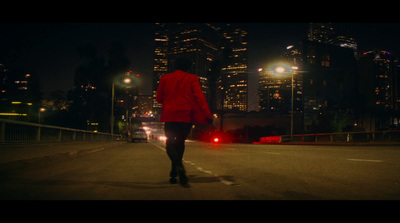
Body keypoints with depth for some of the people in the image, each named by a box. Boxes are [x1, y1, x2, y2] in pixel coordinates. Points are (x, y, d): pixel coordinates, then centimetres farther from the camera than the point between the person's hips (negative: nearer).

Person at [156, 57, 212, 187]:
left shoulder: (165, 78, 8)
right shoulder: (192, 79, 3)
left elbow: (159, 98, 11)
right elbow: (199, 97, -9)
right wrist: (208, 115, -11)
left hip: (170, 115, 0)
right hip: (186, 116, 1)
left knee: (170, 143, 3)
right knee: (180, 143, 15)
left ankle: (179, 166, -27)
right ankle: (174, 174, 18)